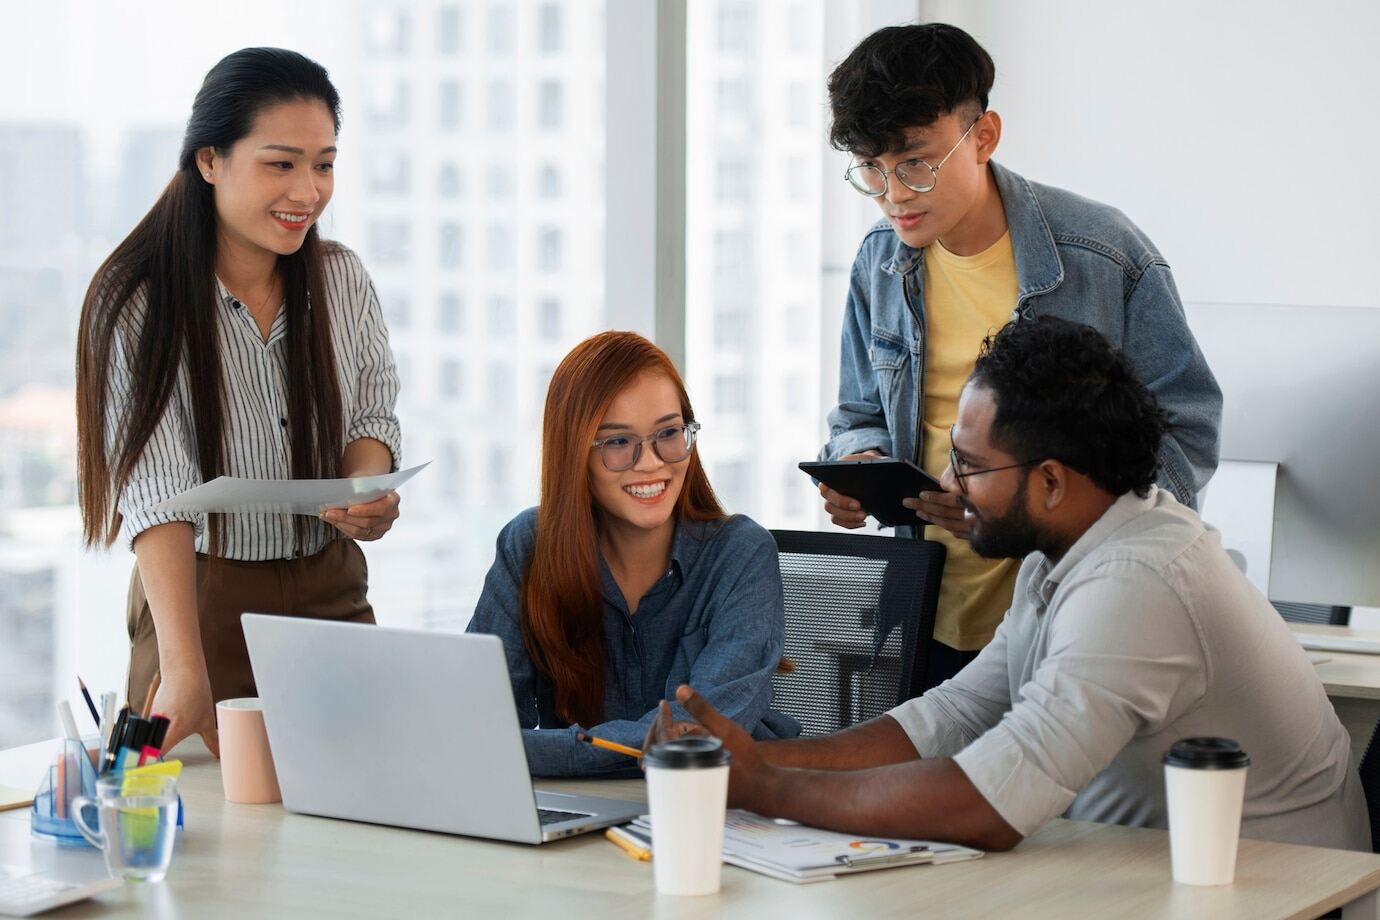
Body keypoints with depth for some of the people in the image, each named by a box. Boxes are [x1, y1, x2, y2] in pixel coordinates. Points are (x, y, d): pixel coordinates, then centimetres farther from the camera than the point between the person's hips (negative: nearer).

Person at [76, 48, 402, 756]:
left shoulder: (343, 280, 1)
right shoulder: (135, 303, -15)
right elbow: (156, 492, -25)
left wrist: (365, 491, -17)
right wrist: (187, 676, -36)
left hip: (331, 594, 4)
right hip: (199, 600, -4)